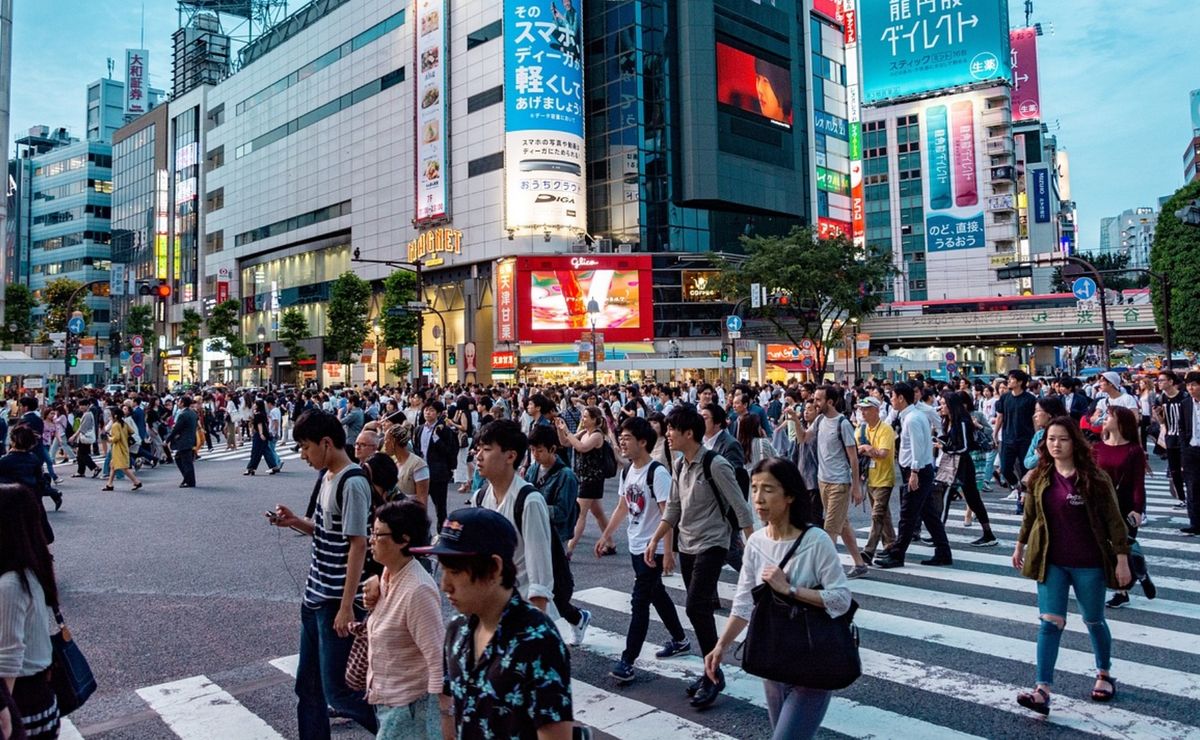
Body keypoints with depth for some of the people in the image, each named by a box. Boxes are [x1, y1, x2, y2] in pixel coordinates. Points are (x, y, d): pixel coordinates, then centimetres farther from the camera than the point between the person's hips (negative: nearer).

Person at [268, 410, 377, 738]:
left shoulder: (353, 483, -19)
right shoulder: (328, 477, 9)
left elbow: (358, 545, -20)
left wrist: (347, 607, -20)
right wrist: (296, 522, 2)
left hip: (337, 603, -9)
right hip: (315, 598, 9)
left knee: (337, 690, 0)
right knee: (308, 687, 16)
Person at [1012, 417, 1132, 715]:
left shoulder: (1094, 478, -11)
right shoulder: (1039, 477, 0)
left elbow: (1113, 520, -8)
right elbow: (1030, 515, 13)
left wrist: (1122, 559, -10)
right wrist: (1020, 545, 19)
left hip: (1088, 563, -2)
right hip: (1051, 562, 2)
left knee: (1094, 621, 16)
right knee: (1050, 623, -4)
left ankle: (1104, 675, 41)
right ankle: (1043, 691, -7)